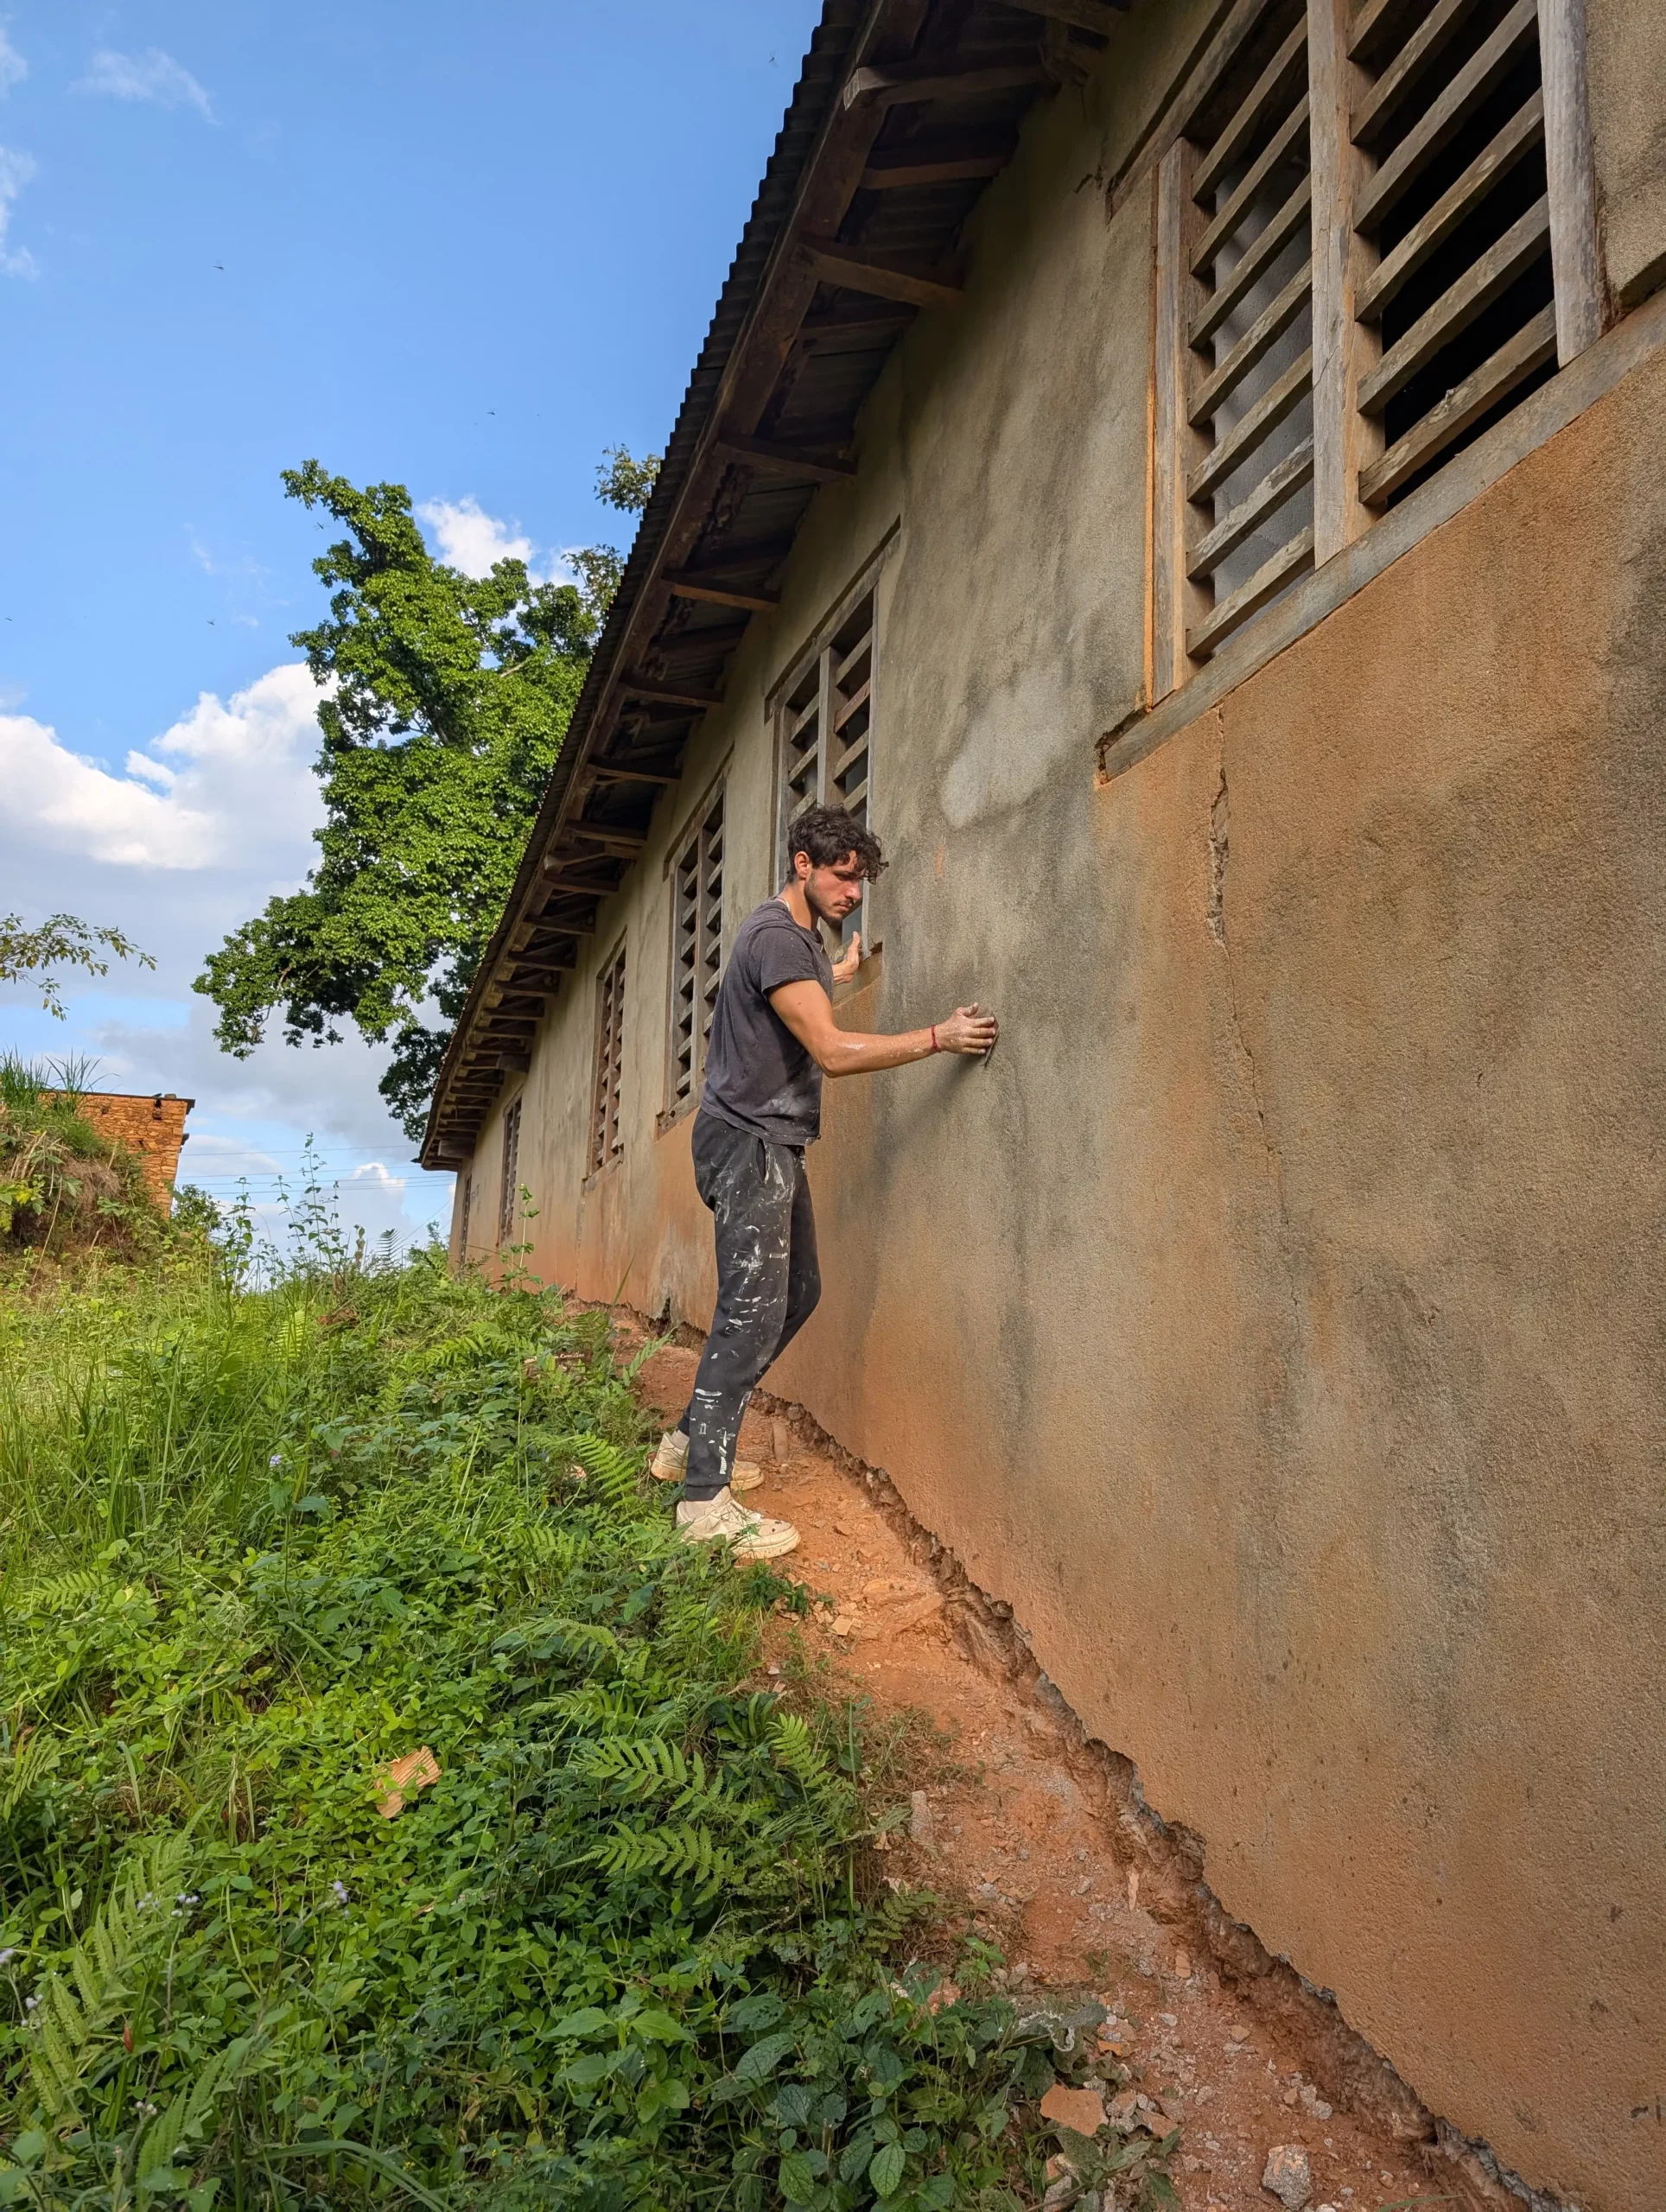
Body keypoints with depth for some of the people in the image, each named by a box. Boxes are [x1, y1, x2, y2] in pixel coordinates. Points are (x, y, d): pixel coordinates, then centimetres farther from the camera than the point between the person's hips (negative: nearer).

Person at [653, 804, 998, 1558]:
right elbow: (832, 1051, -24)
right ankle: (705, 1499, -8)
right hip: (747, 1138, -11)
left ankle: (691, 1441, 20)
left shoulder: (802, 934, 16)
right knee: (752, 1311, -12)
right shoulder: (776, 936, -17)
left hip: (773, 1142, 11)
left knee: (796, 1295, 13)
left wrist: (839, 973, 43)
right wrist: (937, 1037, -24)